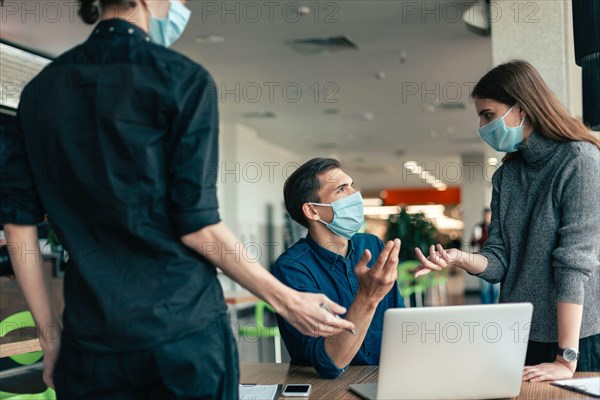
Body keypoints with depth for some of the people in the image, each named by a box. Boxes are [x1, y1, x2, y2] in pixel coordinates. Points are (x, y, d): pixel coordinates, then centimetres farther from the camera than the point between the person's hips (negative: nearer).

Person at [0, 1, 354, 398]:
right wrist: (286, 300, -2)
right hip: (184, 332, -4)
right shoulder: (183, 78, -7)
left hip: (90, 345, 4)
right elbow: (196, 224, -11)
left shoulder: (42, 87, 8)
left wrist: (50, 334, 13)